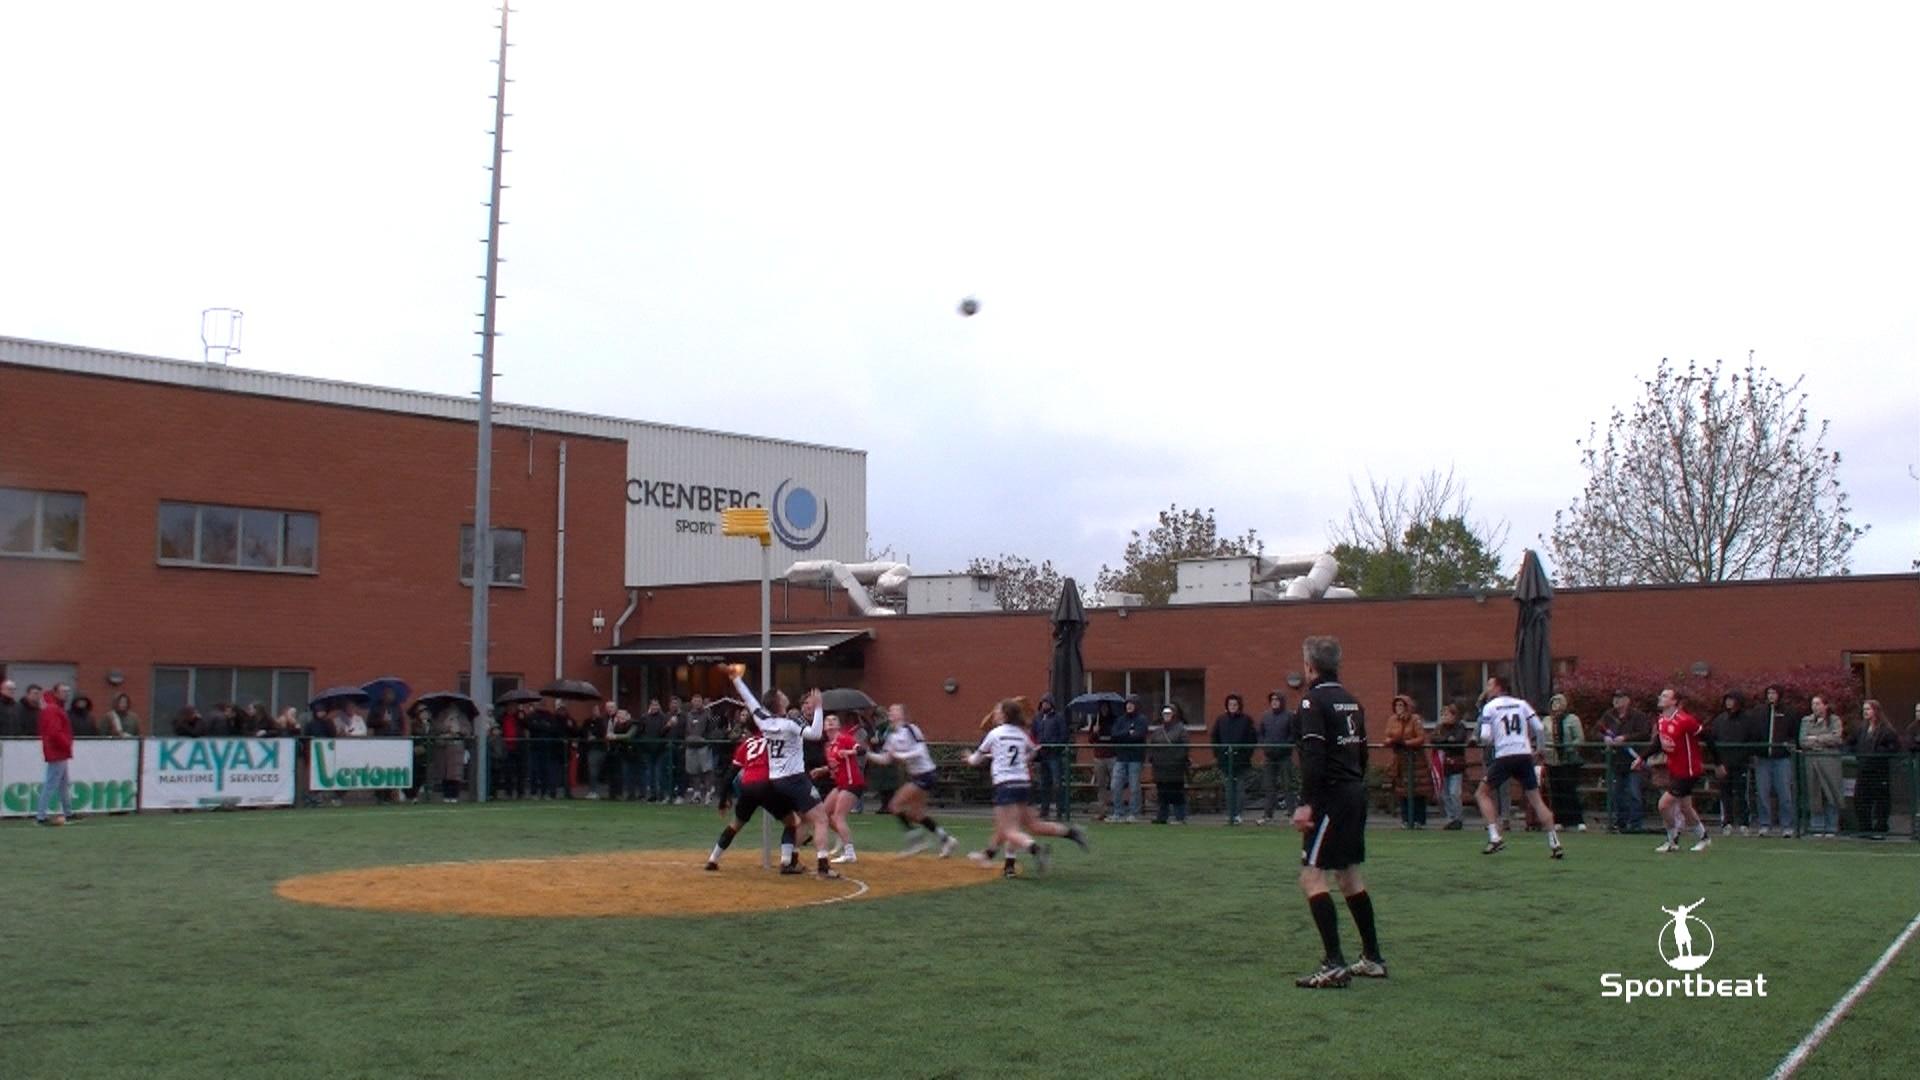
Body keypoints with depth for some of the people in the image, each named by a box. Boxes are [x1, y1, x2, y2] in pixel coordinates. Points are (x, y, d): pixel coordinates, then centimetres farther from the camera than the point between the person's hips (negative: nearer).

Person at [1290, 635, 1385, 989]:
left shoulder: (1314, 700, -13)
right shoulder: (1350, 700, 13)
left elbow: (1313, 756, -21)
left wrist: (1306, 803, -22)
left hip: (1332, 797, -9)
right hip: (1356, 794, 9)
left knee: (1311, 877, -8)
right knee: (1349, 877, 18)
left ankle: (1334, 965, -13)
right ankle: (1372, 959, 23)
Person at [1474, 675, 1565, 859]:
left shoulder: (1489, 707, 3)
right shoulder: (1521, 704, 13)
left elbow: (1485, 737, -5)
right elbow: (1539, 728, 6)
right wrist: (1536, 748, 20)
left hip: (1504, 756, -3)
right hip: (1525, 755, 4)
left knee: (1482, 793, 12)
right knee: (1536, 799, 8)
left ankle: (1495, 837, -2)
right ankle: (1555, 844, 0)